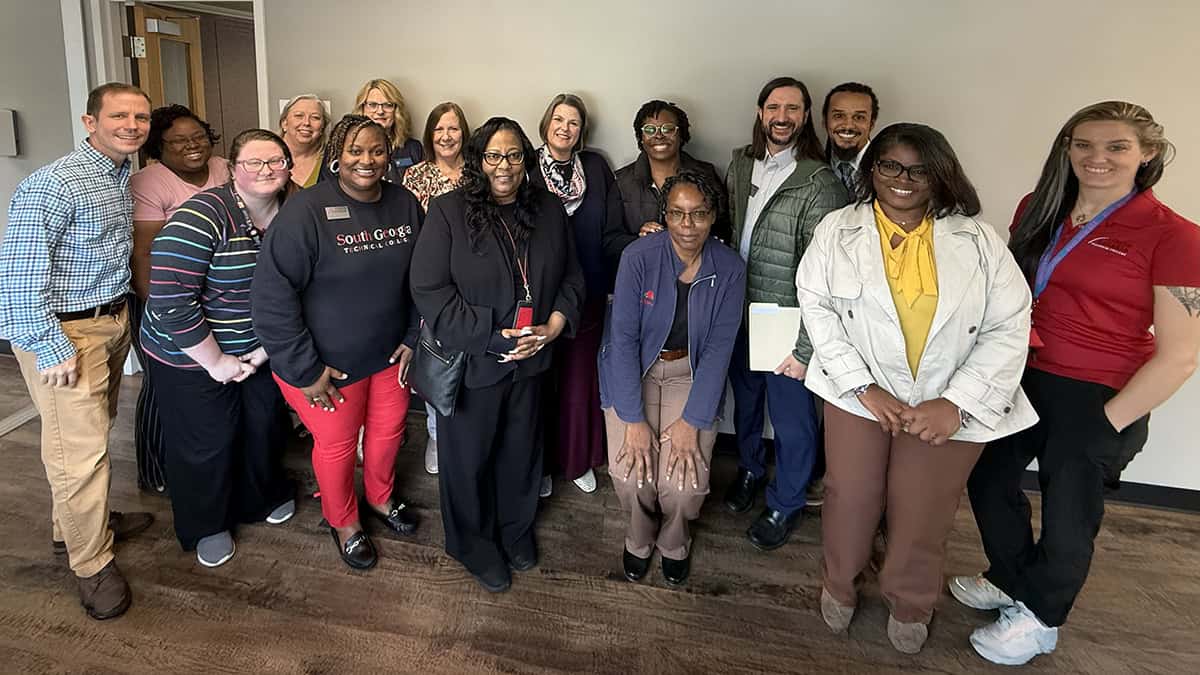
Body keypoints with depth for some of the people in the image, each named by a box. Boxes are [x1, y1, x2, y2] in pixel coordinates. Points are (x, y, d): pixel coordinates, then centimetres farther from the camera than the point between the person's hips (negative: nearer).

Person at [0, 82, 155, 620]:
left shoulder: (125, 178, 7)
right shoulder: (52, 186, -19)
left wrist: (124, 316, 12)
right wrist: (50, 348, -19)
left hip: (112, 322, 8)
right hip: (65, 332, -8)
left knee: (94, 431, 20)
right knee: (81, 449, -2)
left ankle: (77, 522, 39)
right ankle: (92, 564, 13)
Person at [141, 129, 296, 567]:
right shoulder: (204, 216, -25)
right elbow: (170, 299, -28)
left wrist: (267, 348, -4)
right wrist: (215, 361, -20)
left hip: (258, 349, 6)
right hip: (191, 354, -5)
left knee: (265, 424, 18)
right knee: (207, 442, 8)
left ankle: (263, 498, 46)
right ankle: (206, 526, 34)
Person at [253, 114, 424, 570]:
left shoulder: (406, 205, -4)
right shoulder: (307, 211, -21)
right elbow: (272, 294, -21)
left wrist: (412, 338, 4)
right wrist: (305, 370, -19)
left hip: (388, 354, 5)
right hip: (328, 362, -5)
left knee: (389, 430, 21)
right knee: (337, 444, 12)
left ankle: (381, 499, 50)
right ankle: (344, 524, 40)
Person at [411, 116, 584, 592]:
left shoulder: (549, 210, 2)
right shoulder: (448, 212, -12)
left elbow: (571, 277, 8)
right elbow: (429, 289, -17)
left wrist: (553, 326, -10)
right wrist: (491, 336, -21)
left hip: (531, 359, 4)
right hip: (470, 362, -4)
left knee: (521, 449, 20)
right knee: (470, 456, 12)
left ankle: (516, 530, 45)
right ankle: (474, 545, 36)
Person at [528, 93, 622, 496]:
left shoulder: (596, 167, 4)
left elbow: (613, 229, 1)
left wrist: (613, 283, -6)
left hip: (586, 295, 2)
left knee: (580, 379, 11)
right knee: (540, 381, 8)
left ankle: (578, 460, 29)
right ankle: (539, 463, 25)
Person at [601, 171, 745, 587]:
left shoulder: (730, 269, -12)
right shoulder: (639, 257, -17)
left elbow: (718, 349, -10)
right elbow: (623, 337, -16)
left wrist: (692, 421, -15)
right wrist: (633, 420, -18)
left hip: (691, 372, 1)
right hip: (633, 368, 0)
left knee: (684, 483, -13)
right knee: (630, 474, -14)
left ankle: (674, 542, 23)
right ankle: (639, 539, 22)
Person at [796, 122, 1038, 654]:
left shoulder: (978, 240, -2)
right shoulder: (837, 230, -2)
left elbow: (1009, 329, -5)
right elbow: (817, 307, -6)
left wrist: (956, 403, -15)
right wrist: (865, 387, -14)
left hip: (949, 406, 1)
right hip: (859, 393, 0)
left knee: (921, 517, 11)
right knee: (850, 500, 10)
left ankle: (910, 605, 40)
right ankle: (839, 584, 40)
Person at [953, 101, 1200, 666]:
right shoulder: (1037, 210, 0)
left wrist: (1108, 423, -14)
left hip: (1099, 398, -5)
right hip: (1024, 378, 6)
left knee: (1067, 516, 12)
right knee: (988, 480, 20)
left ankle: (1039, 618, 40)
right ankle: (1009, 581, 47)